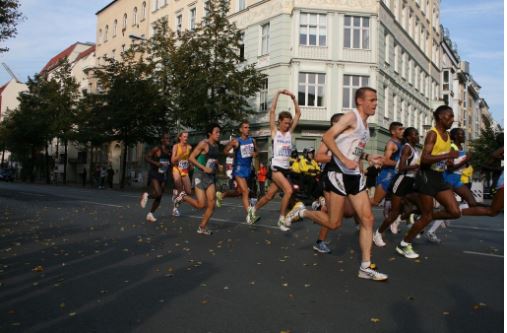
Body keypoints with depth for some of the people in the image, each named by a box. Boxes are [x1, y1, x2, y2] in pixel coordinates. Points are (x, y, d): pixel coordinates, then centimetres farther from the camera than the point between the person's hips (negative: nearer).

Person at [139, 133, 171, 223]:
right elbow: (146, 157, -11)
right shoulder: (157, 149, -8)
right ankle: (146, 195, 8)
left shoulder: (169, 152, 10)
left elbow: (171, 163, 22)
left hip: (163, 176, 6)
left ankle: (150, 214, 21)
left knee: (159, 198, 6)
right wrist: (156, 163, -23)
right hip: (154, 174, -6)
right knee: (158, 194, -24)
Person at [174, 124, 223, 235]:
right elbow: (191, 158, -15)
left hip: (211, 177, 7)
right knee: (201, 205, -10)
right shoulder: (204, 144, -11)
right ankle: (183, 196, 16)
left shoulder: (216, 146, 11)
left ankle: (202, 227, 12)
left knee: (211, 205, -2)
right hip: (200, 176, -7)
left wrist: (218, 165, 9)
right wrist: (204, 168, -21)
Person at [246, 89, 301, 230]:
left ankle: (253, 210, 34)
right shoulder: (274, 131, 0)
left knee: (269, 195, 11)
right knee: (288, 190, -22)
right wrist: (278, 94, -6)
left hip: (286, 168, 6)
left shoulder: (289, 132, 10)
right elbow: (272, 111, -8)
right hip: (276, 167, -5)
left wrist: (293, 98, 2)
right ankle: (282, 219, -8)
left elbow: (298, 113, 8)